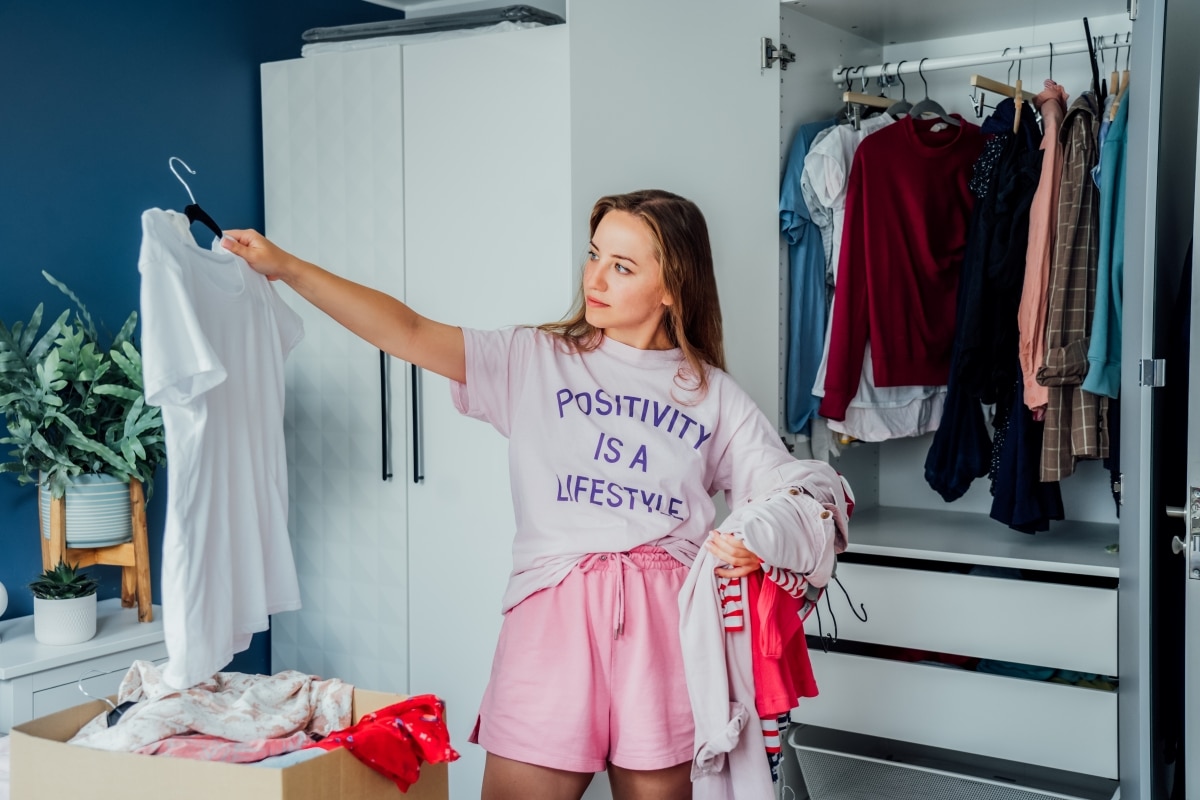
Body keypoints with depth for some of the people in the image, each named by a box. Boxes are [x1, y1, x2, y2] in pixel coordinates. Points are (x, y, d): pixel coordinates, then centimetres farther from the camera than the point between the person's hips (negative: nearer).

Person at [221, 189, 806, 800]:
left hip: (668, 618, 1)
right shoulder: (534, 360, 9)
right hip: (554, 608, -1)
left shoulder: (715, 395, 11)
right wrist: (287, 268, -8)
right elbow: (410, 335, -1)